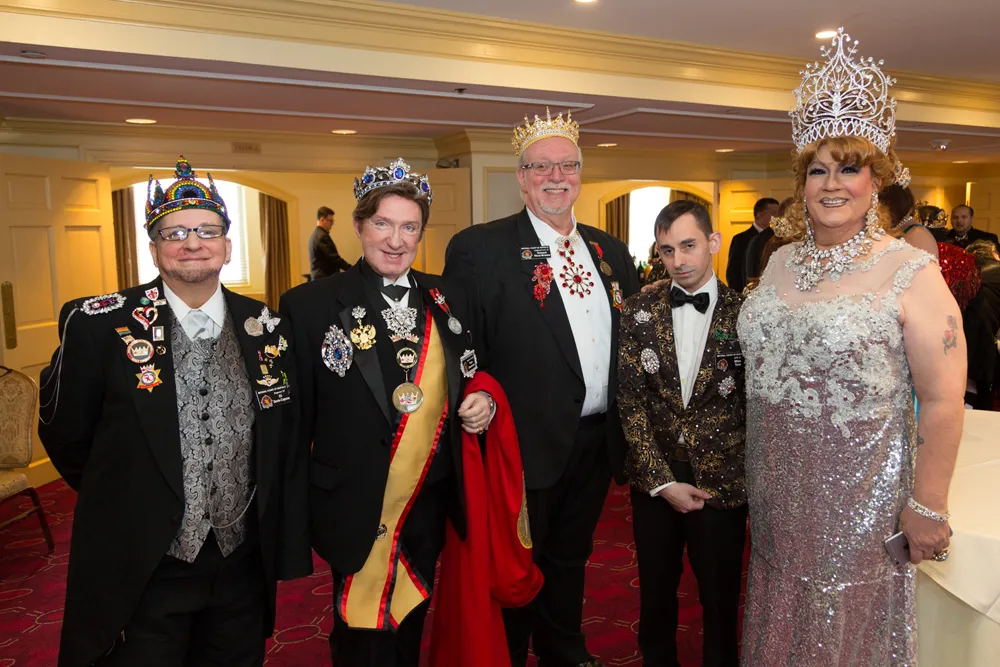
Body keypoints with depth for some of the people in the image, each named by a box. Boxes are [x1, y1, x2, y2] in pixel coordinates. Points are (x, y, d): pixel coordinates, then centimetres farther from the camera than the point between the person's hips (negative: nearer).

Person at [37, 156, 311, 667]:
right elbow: (64, 435, 1)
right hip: (140, 573, -2)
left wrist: (288, 547, 6)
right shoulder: (98, 325, -11)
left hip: (244, 566, 3)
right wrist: (120, 504, 8)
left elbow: (286, 444, 5)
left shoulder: (265, 330, -2)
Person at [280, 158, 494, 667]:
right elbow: (293, 416, -8)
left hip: (432, 501, 5)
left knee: (411, 625, 24)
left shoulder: (448, 299, 3)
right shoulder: (310, 304, -10)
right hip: (357, 509, -4)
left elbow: (470, 378, 15)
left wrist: (482, 403, -6)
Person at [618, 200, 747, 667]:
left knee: (720, 601, 14)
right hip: (653, 480, 2)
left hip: (722, 483, -1)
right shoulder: (639, 311, -3)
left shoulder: (745, 312, -7)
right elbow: (630, 401, -5)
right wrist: (663, 481, -8)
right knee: (655, 594, 17)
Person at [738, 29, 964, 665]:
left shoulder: (912, 273, -12)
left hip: (858, 495, -5)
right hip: (776, 489, 5)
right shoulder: (781, 262, 5)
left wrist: (927, 508, -12)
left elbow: (943, 402, -13)